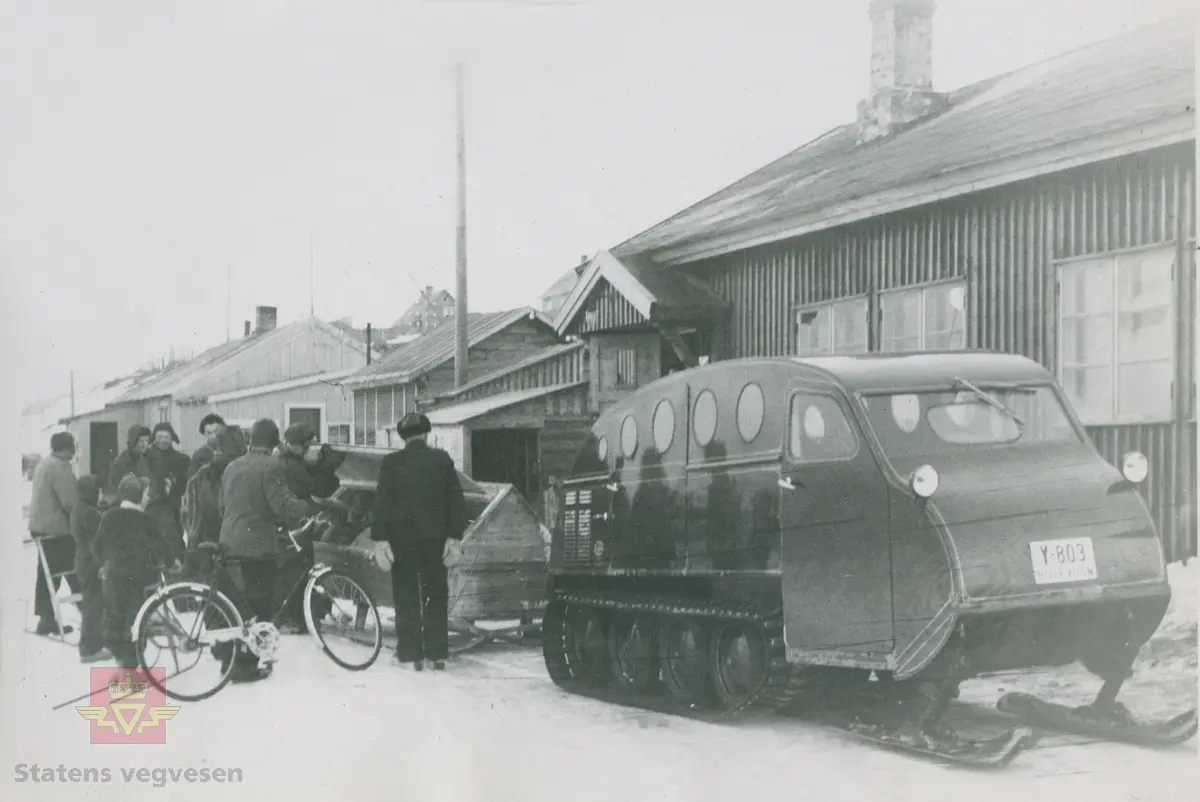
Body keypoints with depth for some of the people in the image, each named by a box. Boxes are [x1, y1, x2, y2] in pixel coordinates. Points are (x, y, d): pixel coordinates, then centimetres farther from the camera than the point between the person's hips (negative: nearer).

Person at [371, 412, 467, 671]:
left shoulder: (391, 462, -3)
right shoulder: (442, 459, 1)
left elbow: (382, 502, -6)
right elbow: (456, 500, 0)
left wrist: (380, 539, -5)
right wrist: (455, 537, 3)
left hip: (402, 539, -1)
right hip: (435, 539, 1)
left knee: (407, 598, 4)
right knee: (436, 597, 9)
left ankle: (411, 655, 3)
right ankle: (437, 654, 9)